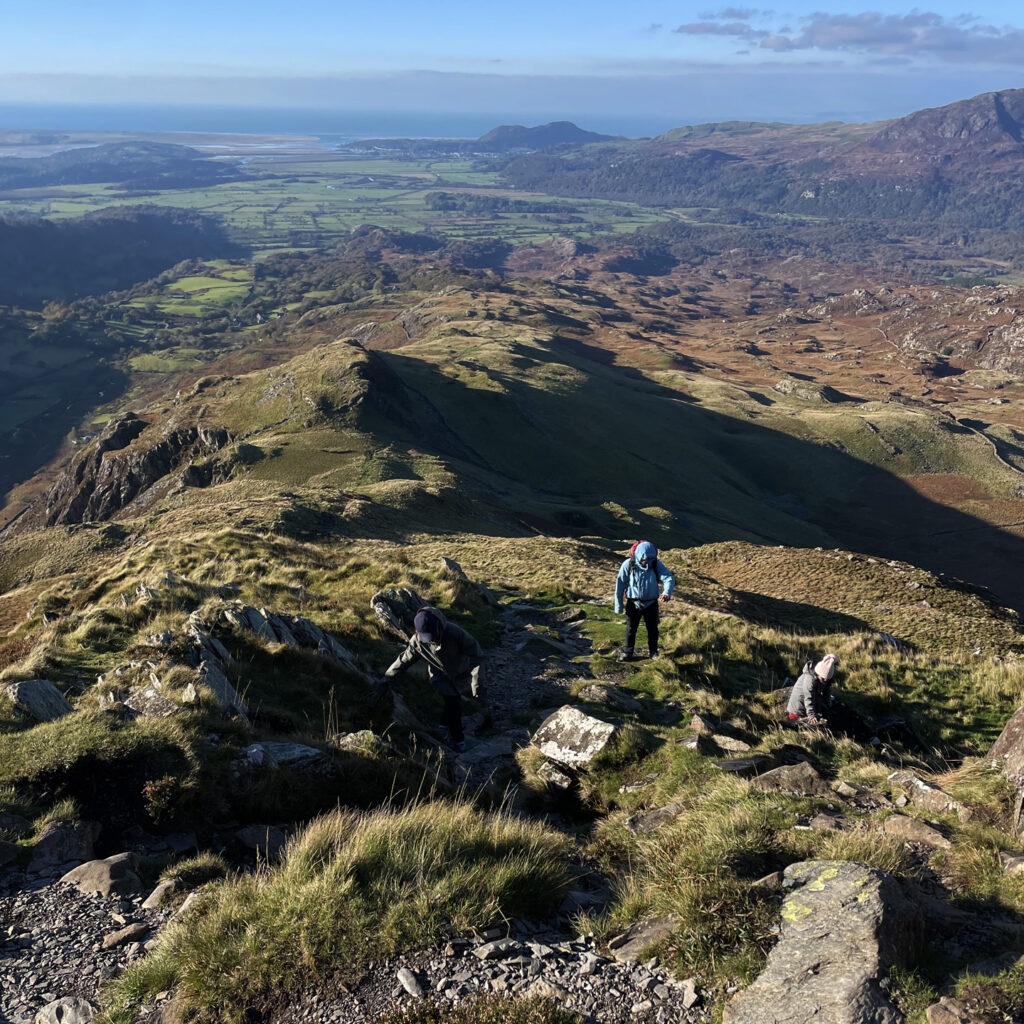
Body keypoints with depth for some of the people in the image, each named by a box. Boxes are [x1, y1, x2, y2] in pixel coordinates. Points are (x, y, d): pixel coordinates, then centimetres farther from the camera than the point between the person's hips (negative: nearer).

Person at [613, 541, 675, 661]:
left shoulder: (657, 564, -14)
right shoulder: (628, 565, -17)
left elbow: (669, 578, -25)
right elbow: (620, 585, -9)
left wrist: (666, 593, -47)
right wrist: (618, 606, -5)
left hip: (651, 603, 1)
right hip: (633, 603, -1)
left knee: (653, 629, 15)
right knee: (631, 629, 10)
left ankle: (653, 651, 36)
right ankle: (627, 652, 29)